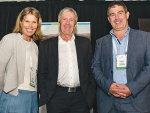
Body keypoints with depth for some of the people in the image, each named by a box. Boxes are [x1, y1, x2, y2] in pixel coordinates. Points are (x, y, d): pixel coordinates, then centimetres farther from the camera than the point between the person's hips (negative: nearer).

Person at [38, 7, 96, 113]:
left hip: (81, 97, 1)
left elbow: (91, 70, 8)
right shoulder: (47, 45, 5)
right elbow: (41, 73, 5)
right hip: (56, 97, -1)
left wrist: (91, 94, 3)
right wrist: (44, 96, -2)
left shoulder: (85, 43, 8)